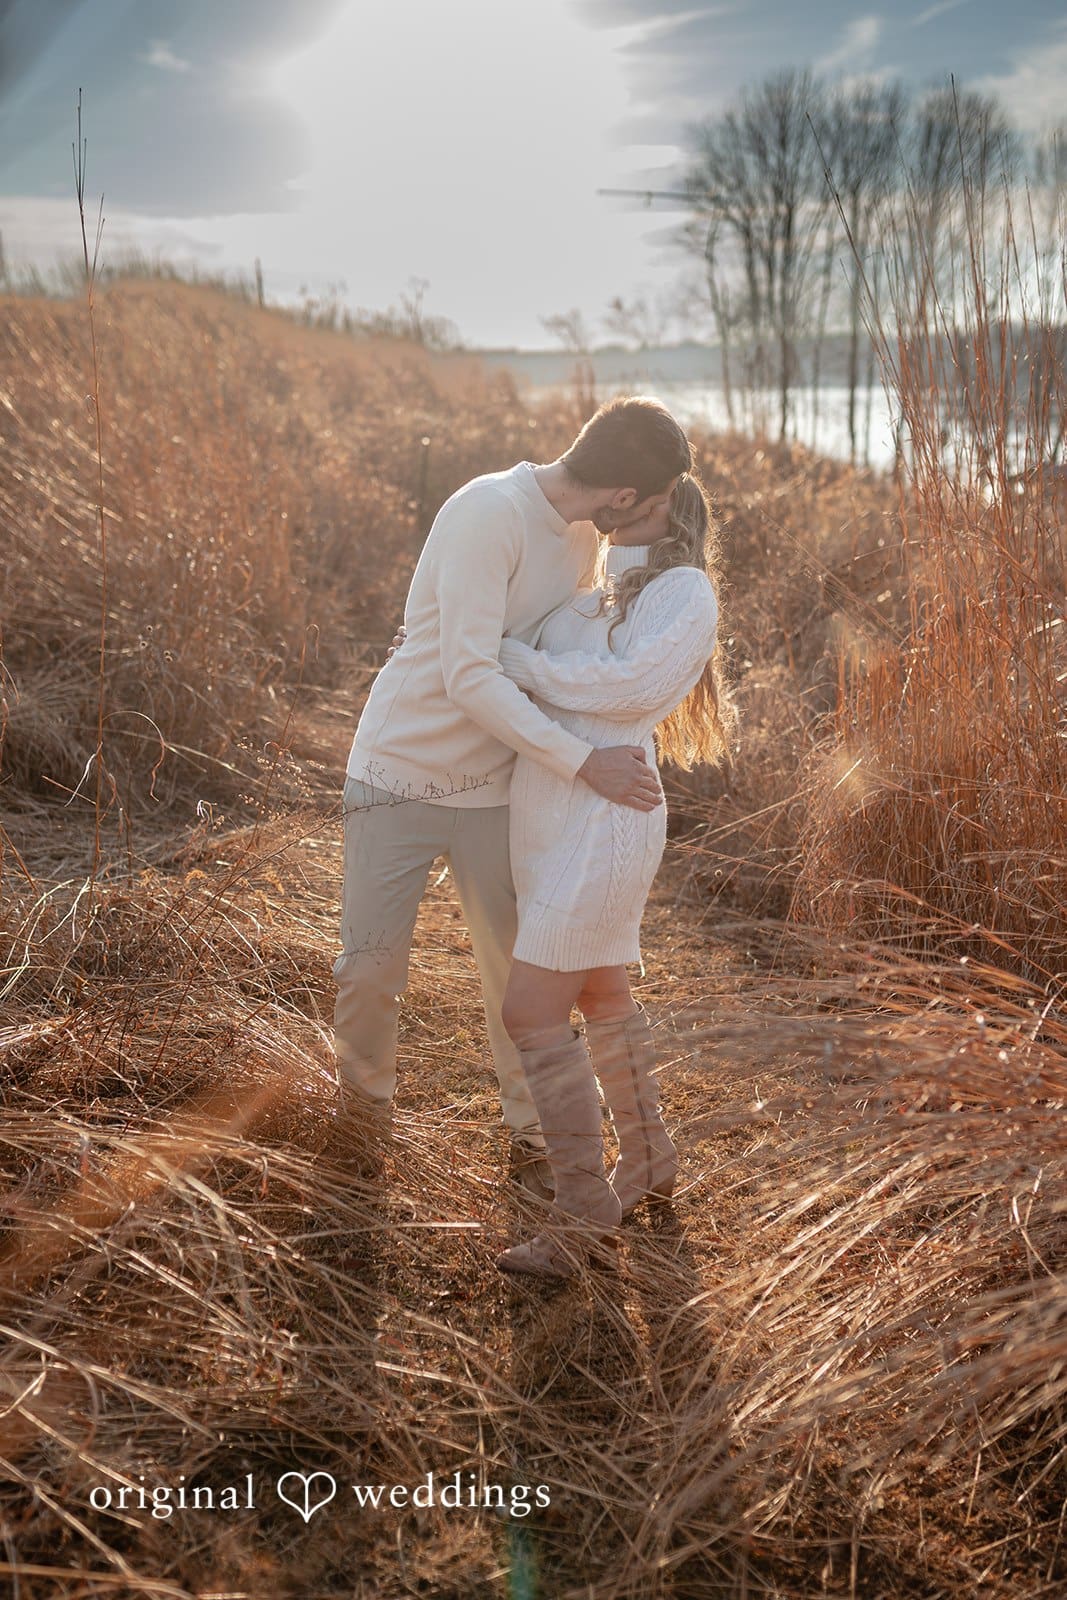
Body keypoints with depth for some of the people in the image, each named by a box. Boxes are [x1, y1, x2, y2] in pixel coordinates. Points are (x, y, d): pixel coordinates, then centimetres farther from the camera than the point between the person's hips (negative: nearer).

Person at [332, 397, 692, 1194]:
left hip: (494, 789, 5)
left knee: (519, 969, 5)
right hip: (401, 772, -5)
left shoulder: (583, 536, 0)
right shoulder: (487, 512, -24)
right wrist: (583, 763, -31)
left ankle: (533, 1136, 22)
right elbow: (467, 676, -30)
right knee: (372, 966, 2)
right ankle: (367, 1088, 32)